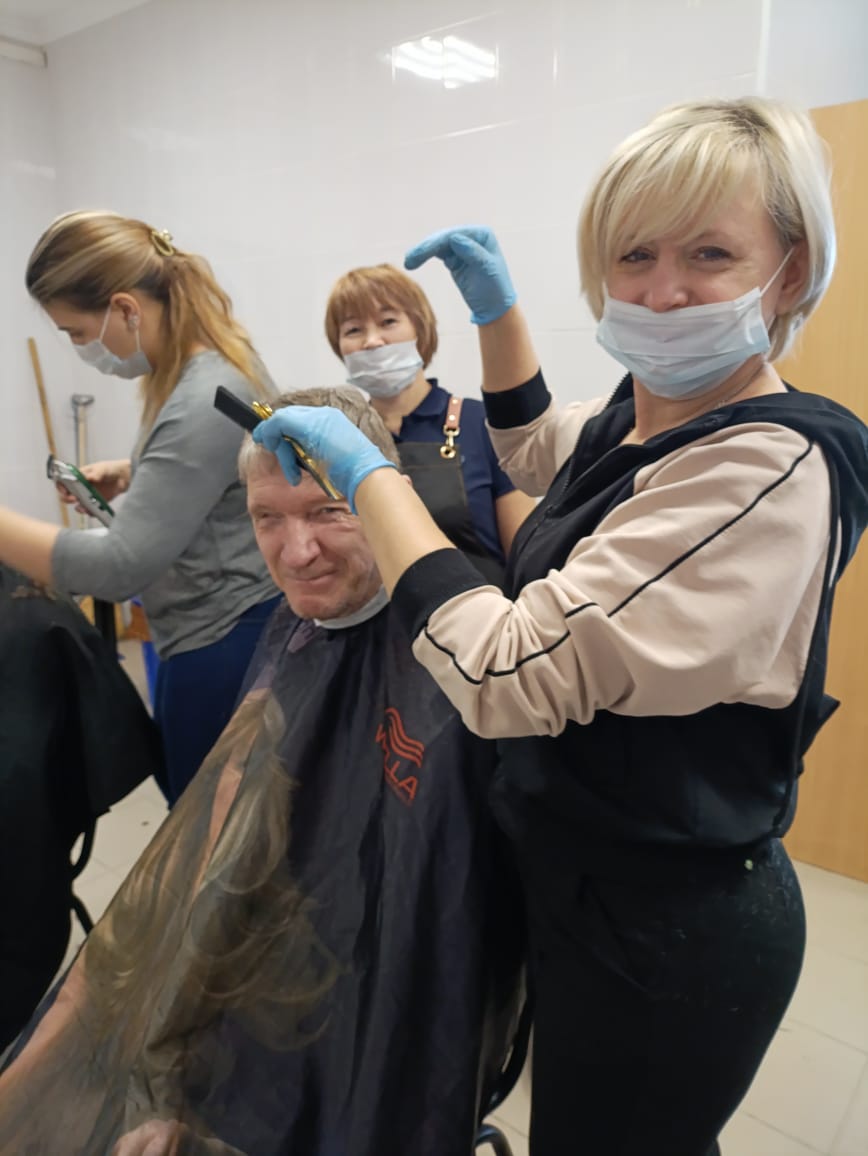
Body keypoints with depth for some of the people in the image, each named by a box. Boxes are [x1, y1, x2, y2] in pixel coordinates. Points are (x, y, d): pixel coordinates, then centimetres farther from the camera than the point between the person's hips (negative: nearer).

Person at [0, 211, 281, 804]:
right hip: (226, 634, 10)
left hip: (222, 648, -10)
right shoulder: (213, 360, 4)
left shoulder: (205, 405, -27)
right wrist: (132, 474, 7)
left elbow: (118, 568, -29)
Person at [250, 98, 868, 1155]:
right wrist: (496, 307, 10)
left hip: (663, 938, -8)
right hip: (591, 881, 8)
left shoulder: (768, 470, -29)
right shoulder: (641, 411, 0)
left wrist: (363, 466, -23)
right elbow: (535, 451, 22)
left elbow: (506, 672, -34)